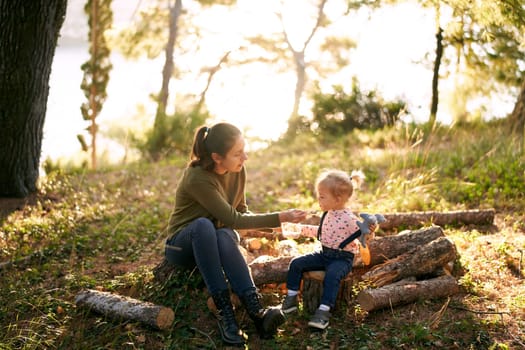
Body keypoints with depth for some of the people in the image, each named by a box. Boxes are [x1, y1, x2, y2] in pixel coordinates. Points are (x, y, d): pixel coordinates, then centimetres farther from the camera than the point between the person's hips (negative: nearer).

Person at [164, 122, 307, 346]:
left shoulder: (238, 171, -6)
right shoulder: (197, 178, -27)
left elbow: (241, 211, 5)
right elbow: (232, 219, -27)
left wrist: (274, 223, -14)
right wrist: (280, 218, -25)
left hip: (212, 243, 4)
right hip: (183, 245, -4)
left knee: (225, 235, -34)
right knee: (203, 224, -39)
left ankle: (257, 311, -48)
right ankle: (224, 311, -41)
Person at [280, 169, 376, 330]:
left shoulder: (349, 219, -19)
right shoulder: (328, 214, 6)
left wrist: (369, 232, -37)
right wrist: (298, 228, 24)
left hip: (342, 258, -8)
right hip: (324, 254, 8)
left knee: (332, 275, -36)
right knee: (296, 263, -3)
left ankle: (324, 310, -31)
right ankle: (291, 298, 5)